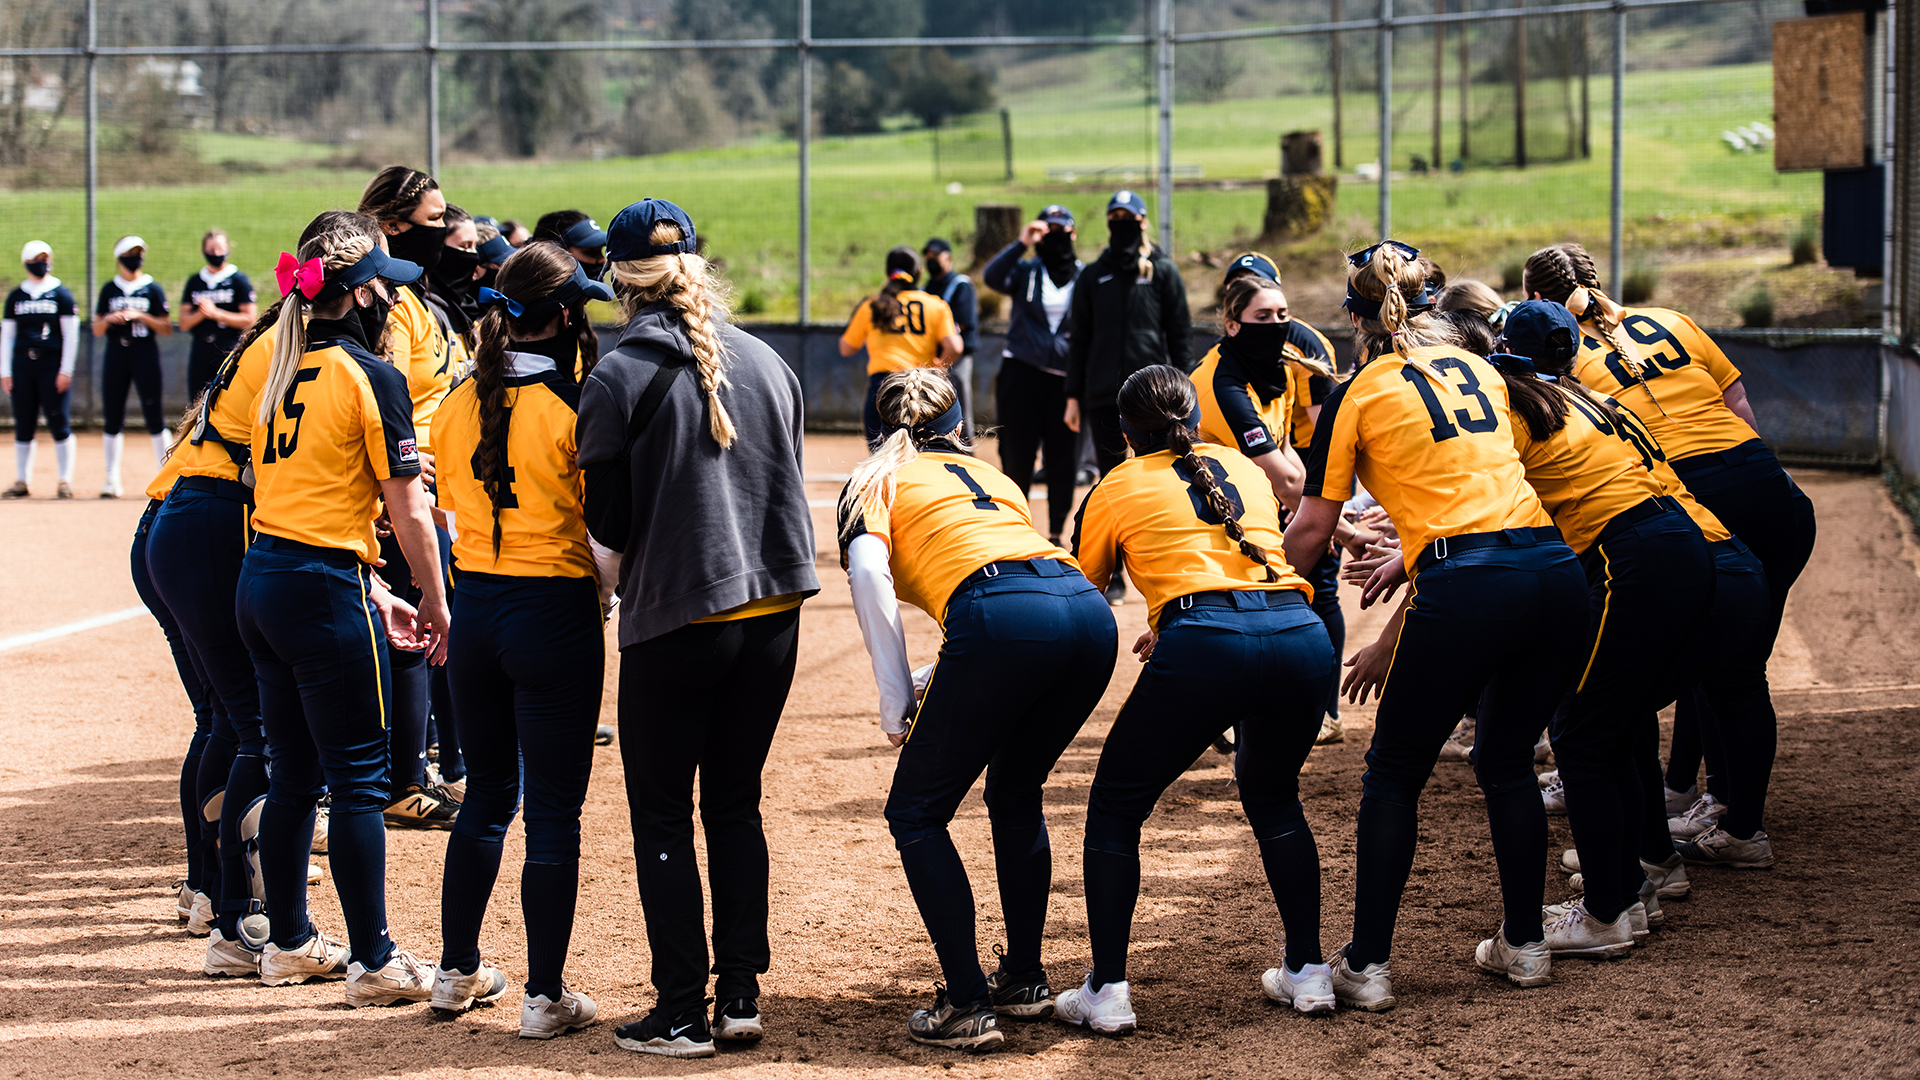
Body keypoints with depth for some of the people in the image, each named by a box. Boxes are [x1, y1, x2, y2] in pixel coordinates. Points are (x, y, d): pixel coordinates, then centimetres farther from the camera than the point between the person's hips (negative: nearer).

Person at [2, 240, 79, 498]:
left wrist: (66, 370, -6)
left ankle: (65, 480, 0)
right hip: (22, 365, 3)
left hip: (52, 364, -3)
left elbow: (71, 334, 1)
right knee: (23, 424, 4)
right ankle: (22, 481, 10)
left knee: (58, 423, -6)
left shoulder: (61, 294, 3)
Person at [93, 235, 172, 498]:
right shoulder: (109, 289, 12)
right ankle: (112, 478, 7)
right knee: (112, 417, 2)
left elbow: (167, 329, 1)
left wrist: (141, 316, -12)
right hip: (115, 355, 3)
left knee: (153, 415, -7)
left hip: (145, 354, -3)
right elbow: (97, 330, 11)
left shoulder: (153, 289, 5)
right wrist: (108, 319, -9)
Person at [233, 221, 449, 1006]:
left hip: (259, 581, 8)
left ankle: (289, 942, 25)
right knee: (359, 779, -1)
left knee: (293, 772, 16)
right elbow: (408, 512, -11)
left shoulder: (285, 373, 12)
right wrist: (435, 601, 2)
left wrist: (372, 592, 19)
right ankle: (373, 961, 1)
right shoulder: (370, 377, -10)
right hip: (323, 587, -8)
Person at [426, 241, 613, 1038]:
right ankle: (545, 996, 6)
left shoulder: (457, 405, 2)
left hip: (474, 605, 6)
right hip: (555, 612, -6)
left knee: (486, 795, 20)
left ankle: (458, 971, 28)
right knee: (554, 814, 2)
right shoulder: (571, 406, -15)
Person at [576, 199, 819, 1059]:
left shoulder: (619, 377, -10)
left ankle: (682, 1013, 5)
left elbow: (608, 521, -6)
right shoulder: (766, 363, 5)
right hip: (773, 612, 5)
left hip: (678, 620, -5)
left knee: (662, 816, 6)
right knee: (735, 804, 16)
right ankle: (740, 993, 16)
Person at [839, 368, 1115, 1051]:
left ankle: (967, 1006, 2)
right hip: (1089, 608, 6)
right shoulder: (994, 477, 37)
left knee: (916, 814, 9)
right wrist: (943, 686, 43)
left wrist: (897, 701, 2)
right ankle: (1025, 980, 30)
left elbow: (868, 570, 1)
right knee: (1016, 794, 28)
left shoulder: (878, 481, 21)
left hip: (1000, 621, -6)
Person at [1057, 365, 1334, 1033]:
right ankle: (1308, 972, 26)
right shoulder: (1245, 469, 28)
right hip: (1303, 638, 4)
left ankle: (1107, 991, 8)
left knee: (1115, 807, 14)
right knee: (1273, 796, 30)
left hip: (1204, 649, -4)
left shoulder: (1117, 489, 18)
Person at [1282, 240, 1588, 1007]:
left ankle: (1367, 965, 10)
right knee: (1508, 764, 23)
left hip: (1468, 590, -5)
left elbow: (1311, 531, 6)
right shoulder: (1480, 371, 22)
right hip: (1557, 570, 5)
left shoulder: (1358, 394, 7)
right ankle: (1524, 945, 26)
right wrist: (1395, 638, 29)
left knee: (1393, 776, 10)